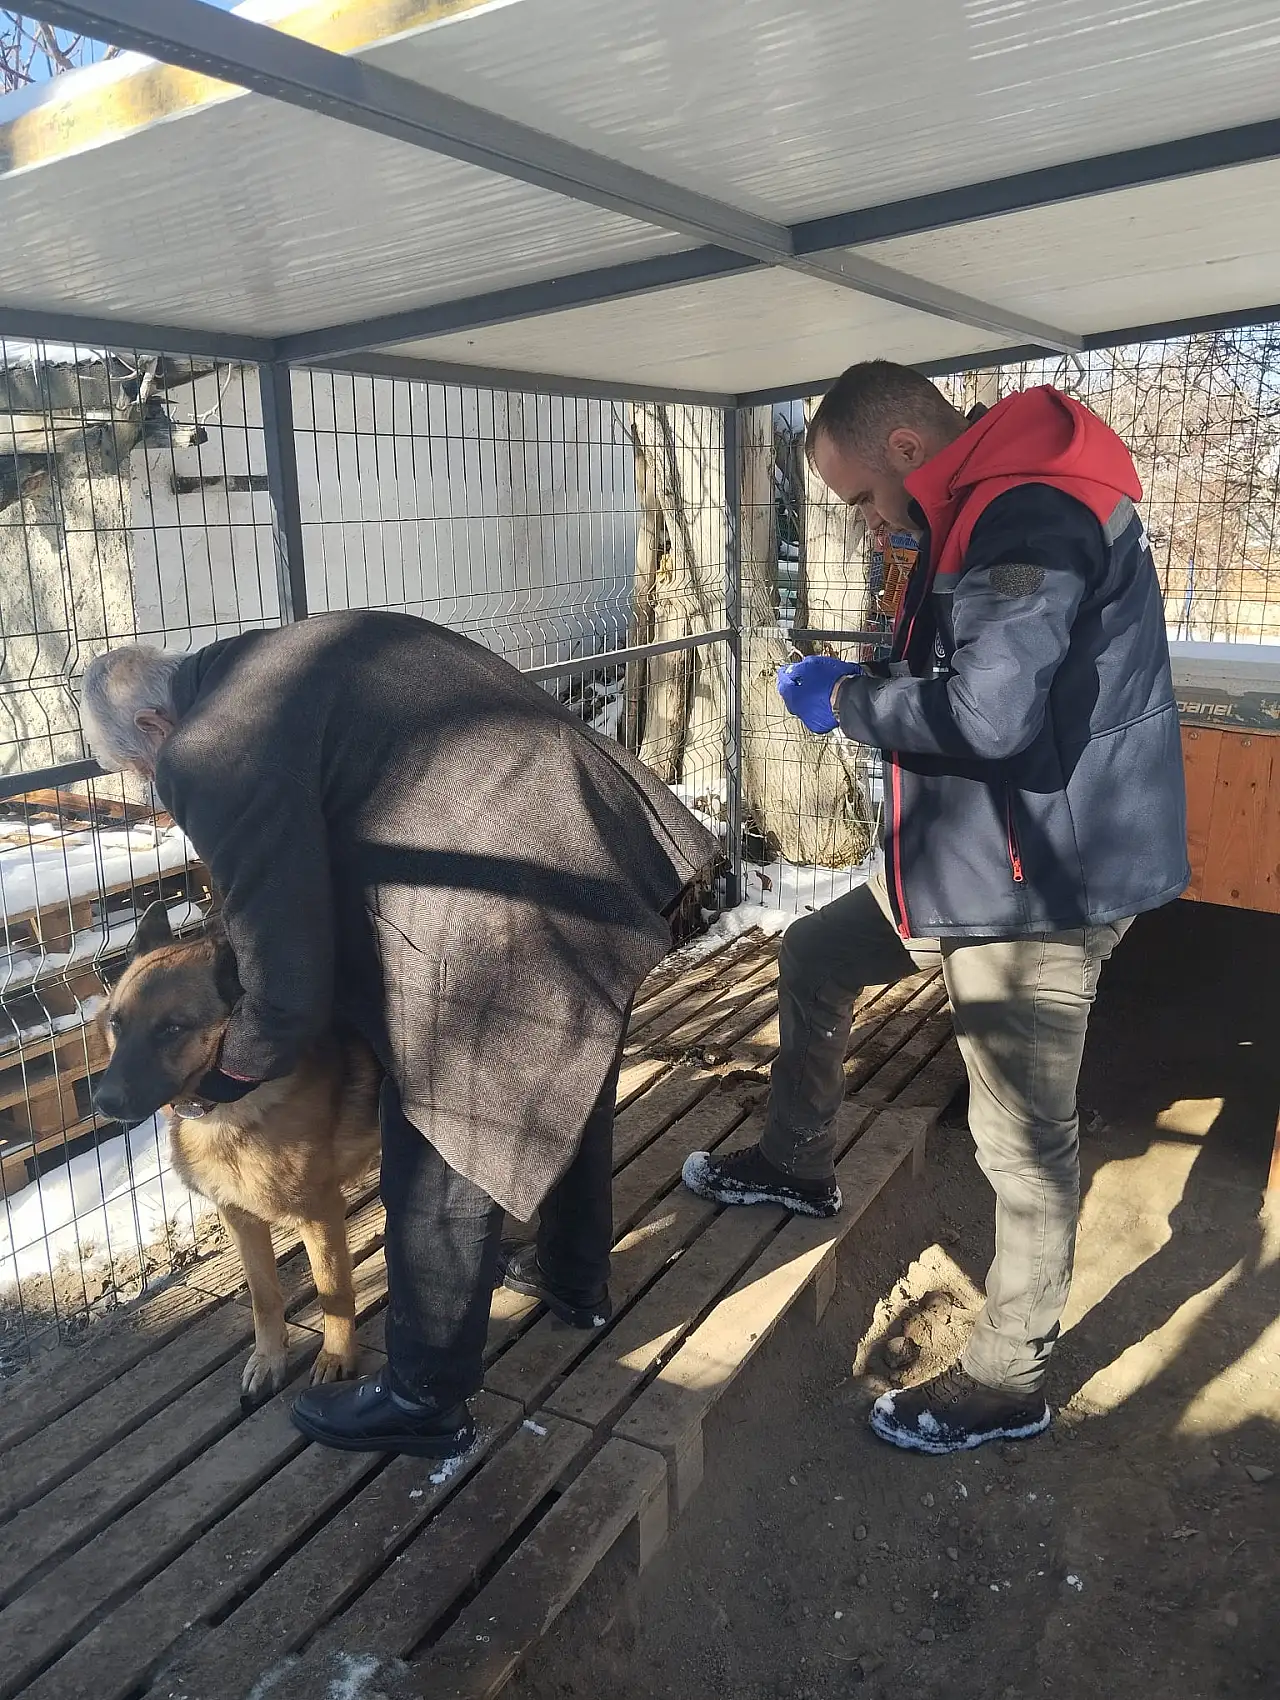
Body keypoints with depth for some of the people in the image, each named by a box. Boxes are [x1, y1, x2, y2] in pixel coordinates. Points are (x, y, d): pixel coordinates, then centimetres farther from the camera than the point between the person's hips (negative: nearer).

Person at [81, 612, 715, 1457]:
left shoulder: (211, 750, -9)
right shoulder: (275, 661, 19)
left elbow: (284, 963, -8)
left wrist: (234, 1072, 11)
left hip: (508, 916, -10)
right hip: (607, 847, 10)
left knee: (442, 1158, 9)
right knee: (568, 1084, 28)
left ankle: (425, 1401, 30)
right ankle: (576, 1278, 53)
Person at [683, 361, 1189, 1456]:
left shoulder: (1033, 515, -21)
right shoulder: (991, 509, 13)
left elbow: (990, 713, -31)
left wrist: (847, 699, -16)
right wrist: (875, 689, 4)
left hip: (1043, 884, -11)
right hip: (970, 860, 11)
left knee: (1024, 1140, 2)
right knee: (814, 955, 21)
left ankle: (1009, 1384, 22)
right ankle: (799, 1165, 39)